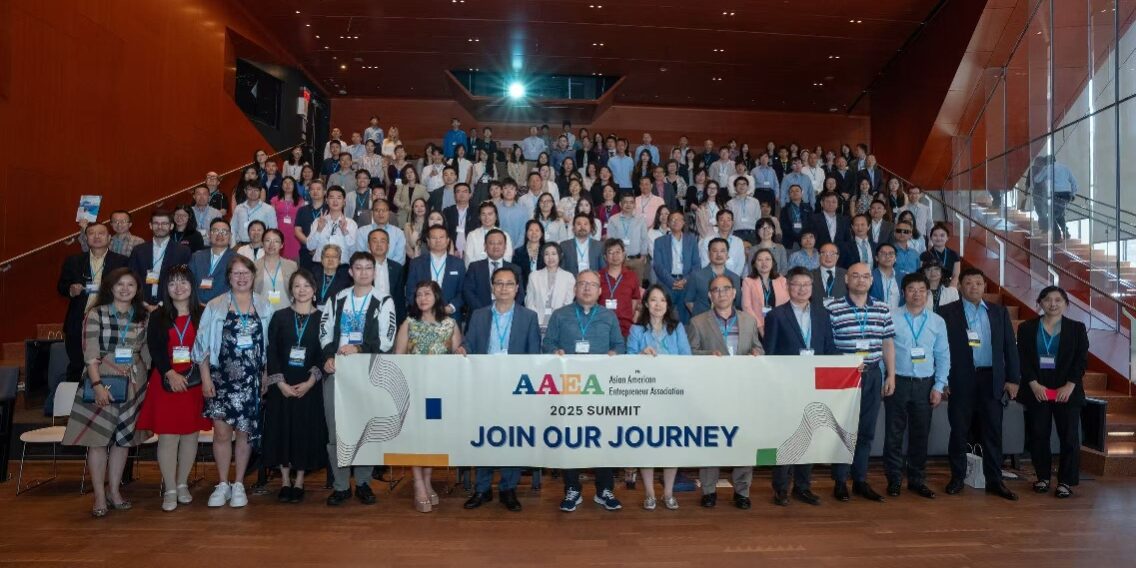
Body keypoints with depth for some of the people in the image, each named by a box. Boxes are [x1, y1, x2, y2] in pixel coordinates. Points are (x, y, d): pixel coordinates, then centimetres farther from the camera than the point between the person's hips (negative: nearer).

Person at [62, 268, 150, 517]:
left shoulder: (143, 317, 8)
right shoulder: (96, 314, -3)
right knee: (98, 438, -1)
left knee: (123, 438, 9)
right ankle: (100, 497, 8)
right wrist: (97, 384, -17)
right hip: (102, 381, -3)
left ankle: (114, 491, 20)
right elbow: (90, 354, -9)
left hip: (133, 383, 4)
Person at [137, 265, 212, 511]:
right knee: (167, 436, -2)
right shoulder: (158, 317, 6)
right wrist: (170, 373, -15)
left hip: (193, 382, 1)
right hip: (165, 382, 0)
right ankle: (170, 490, 7)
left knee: (190, 434, 7)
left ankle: (182, 484, 22)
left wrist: (195, 371, -12)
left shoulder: (202, 316, 4)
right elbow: (154, 350, -2)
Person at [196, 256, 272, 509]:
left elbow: (270, 345, 7)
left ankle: (238, 485, 17)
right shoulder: (215, 306, 3)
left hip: (251, 379, 1)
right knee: (222, 432, 0)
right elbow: (203, 344, 3)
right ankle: (222, 484, 16)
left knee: (245, 432, 5)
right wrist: (205, 378, -3)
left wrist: (267, 376, 1)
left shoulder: (264, 307, 5)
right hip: (221, 377, -1)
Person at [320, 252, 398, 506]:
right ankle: (340, 485, 13)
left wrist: (359, 349, -17)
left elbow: (386, 339, -5)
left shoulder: (383, 302, 3)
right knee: (335, 430, 2)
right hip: (336, 371, 2)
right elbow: (325, 332, 8)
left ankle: (363, 482, 17)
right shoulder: (336, 300, 13)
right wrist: (328, 357, -9)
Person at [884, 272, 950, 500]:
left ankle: (917, 480, 23)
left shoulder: (937, 322, 6)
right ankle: (894, 480, 15)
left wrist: (939, 386, 2)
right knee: (894, 434, 3)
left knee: (920, 434, 10)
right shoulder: (891, 317, -4)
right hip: (897, 382, -3)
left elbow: (943, 357, 8)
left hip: (925, 385, 3)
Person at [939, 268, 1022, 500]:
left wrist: (1013, 379, 4)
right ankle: (957, 478, 16)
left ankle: (994, 480, 16)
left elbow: (1009, 347, 10)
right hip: (961, 380, -2)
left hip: (992, 380, 3)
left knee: (992, 432, 7)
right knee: (959, 431, 5)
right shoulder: (947, 312, 1)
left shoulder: (999, 312, 12)